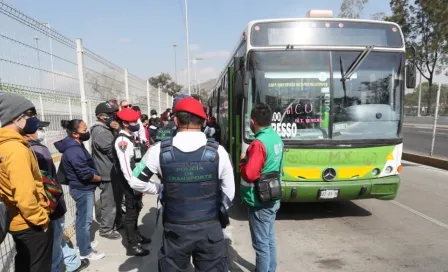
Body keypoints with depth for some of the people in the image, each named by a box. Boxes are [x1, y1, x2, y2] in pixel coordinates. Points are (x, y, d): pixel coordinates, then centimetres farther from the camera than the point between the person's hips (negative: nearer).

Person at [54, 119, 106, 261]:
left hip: (81, 188, 10)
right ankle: (86, 251, 16)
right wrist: (99, 178, -9)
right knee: (85, 220, 2)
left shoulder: (74, 146, 6)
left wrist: (95, 175, 3)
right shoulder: (74, 151, -25)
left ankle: (82, 243, 39)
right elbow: (85, 174, -26)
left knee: (81, 218, 22)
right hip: (83, 189, -10)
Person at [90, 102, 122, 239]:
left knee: (116, 200, 21)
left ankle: (117, 223, 36)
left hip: (113, 171, 10)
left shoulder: (106, 129, 14)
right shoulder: (100, 131, -18)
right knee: (109, 202, 1)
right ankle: (106, 229, 15)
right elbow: (113, 151, -22)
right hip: (108, 173, -10)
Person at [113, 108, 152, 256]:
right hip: (131, 182, -9)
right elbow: (125, 167, -25)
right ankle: (132, 245, 14)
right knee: (131, 211, 1)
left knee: (136, 209, 22)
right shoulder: (122, 141, -20)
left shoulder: (132, 137, 10)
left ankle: (136, 234, 40)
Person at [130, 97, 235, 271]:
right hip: (210, 228, 0)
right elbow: (229, 192, -1)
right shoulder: (217, 151, -10)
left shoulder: (160, 150, -9)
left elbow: (134, 181, 1)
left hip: (175, 230, 1)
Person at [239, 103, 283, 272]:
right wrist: (250, 159, 6)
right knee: (269, 240, 22)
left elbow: (249, 175, -28)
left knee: (261, 244, 6)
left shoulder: (259, 143, -24)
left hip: (259, 202, -9)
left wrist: (243, 161, -10)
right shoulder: (276, 138, 4)